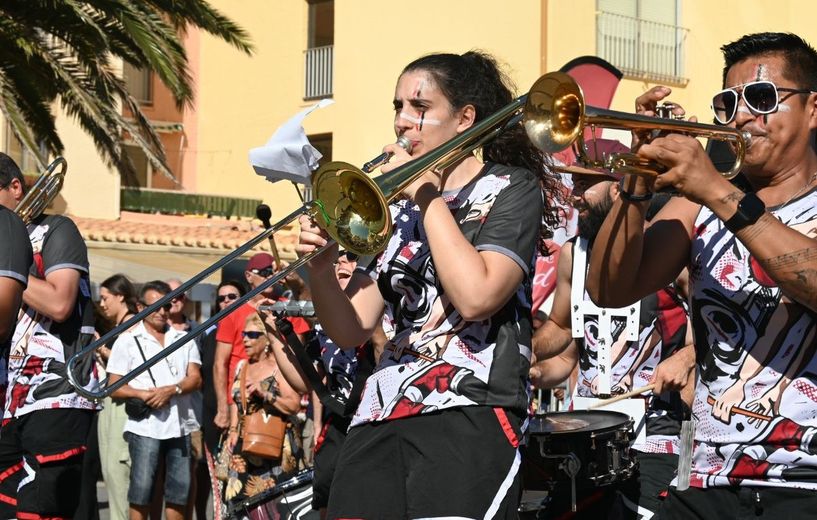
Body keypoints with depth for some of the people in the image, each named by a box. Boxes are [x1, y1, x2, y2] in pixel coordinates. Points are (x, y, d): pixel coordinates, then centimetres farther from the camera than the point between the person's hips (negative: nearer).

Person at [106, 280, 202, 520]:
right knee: (141, 491, -3)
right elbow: (114, 387, 2)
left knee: (178, 491, 5)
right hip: (145, 426, -3)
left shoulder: (184, 339, 15)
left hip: (180, 424, 3)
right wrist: (143, 394, -16)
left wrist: (171, 389, -14)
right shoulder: (127, 340, 7)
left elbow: (195, 379, 6)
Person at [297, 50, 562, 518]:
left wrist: (428, 195, -5)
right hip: (379, 421, 5)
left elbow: (475, 297, -14)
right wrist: (320, 269, -7)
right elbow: (351, 331, 12)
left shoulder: (512, 189, 4)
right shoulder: (397, 208, 19)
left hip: (470, 420, -5)